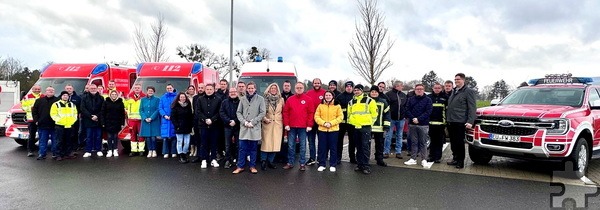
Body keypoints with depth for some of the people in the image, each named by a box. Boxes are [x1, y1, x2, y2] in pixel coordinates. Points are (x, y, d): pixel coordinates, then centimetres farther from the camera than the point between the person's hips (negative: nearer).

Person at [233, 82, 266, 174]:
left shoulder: (260, 99, 1)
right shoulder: (242, 99, 9)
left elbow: (263, 112, -3)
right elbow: (238, 112, 9)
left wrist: (252, 122, -9)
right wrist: (244, 122, -7)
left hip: (255, 128, -1)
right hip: (244, 127, 2)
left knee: (253, 148, 6)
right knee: (242, 148, 3)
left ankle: (252, 166, 16)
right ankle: (240, 166, 12)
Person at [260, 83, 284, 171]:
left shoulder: (281, 100, 10)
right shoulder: (265, 99, 2)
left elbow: (284, 112, 12)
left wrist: (282, 120, 2)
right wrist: (265, 119, -10)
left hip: (278, 124, 3)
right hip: (267, 124, -2)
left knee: (276, 143, 1)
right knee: (266, 143, -6)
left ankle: (270, 161, 11)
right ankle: (263, 161, 4)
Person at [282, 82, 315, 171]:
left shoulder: (308, 99, 3)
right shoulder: (290, 99, 8)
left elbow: (311, 113, -1)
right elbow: (285, 112, 6)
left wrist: (309, 125, -7)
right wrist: (286, 124, -1)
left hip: (303, 127, -2)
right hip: (291, 127, 2)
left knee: (303, 146, 4)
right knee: (291, 146, 7)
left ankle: (302, 164, 12)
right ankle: (290, 163, 16)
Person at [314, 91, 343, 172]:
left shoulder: (337, 106, 2)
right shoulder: (320, 106, 5)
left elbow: (340, 117, -2)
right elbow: (316, 117, 1)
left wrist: (331, 123, -14)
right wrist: (323, 123, -15)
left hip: (333, 130, -1)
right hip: (322, 129, 1)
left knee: (333, 148, 4)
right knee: (322, 148, 4)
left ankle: (332, 165, 14)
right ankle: (322, 164, 15)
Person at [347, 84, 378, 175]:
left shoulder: (369, 100, -2)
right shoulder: (351, 102, 13)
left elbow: (374, 113, 1)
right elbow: (349, 114, 23)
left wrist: (370, 122, 0)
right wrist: (350, 122, 15)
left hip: (365, 127, -5)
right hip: (355, 127, 5)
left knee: (365, 146, -7)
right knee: (358, 147, 12)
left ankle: (366, 165, -2)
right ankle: (359, 164, 20)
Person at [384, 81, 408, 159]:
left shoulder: (404, 95, 11)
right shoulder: (388, 94, -5)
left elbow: (406, 106, 16)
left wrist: (405, 115, 6)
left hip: (401, 119, 5)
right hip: (391, 118, -5)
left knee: (399, 136, 10)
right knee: (388, 136, 0)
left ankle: (398, 152, 18)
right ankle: (386, 152, 7)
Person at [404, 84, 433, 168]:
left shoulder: (428, 100, 1)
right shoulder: (411, 99, 10)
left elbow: (428, 111, -8)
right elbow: (407, 110, 3)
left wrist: (419, 119, -17)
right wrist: (413, 118, -13)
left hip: (423, 125, -3)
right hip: (412, 124, 3)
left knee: (423, 142, 2)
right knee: (414, 142, 8)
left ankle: (424, 160, 8)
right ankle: (413, 159, 14)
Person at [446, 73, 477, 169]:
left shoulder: (468, 91, -4)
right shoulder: (453, 91, 19)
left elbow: (472, 108, -9)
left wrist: (470, 121, -17)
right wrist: (446, 118, 15)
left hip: (460, 122, -7)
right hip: (450, 121, 7)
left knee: (459, 143, -1)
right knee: (453, 143, 12)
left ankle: (460, 161, 9)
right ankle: (455, 159, 23)